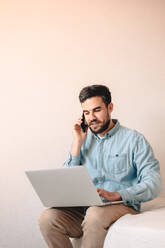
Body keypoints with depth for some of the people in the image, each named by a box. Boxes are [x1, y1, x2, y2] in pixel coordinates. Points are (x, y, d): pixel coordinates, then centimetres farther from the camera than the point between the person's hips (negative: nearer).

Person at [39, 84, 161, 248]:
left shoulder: (134, 139, 1)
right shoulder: (84, 139, 14)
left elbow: (153, 184, -9)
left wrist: (115, 195, -23)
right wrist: (77, 142, 1)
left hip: (121, 206, -4)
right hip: (84, 208, 4)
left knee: (96, 212, -37)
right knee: (47, 218, -24)